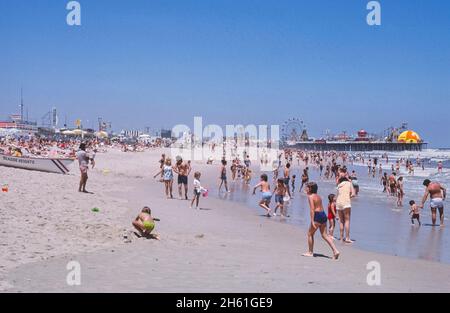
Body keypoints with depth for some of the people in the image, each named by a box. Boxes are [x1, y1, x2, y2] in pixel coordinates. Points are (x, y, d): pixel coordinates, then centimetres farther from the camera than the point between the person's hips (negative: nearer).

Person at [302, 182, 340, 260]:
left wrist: (312, 221, -21)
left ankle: (310, 252, 15)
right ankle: (335, 251, -2)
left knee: (310, 234, 8)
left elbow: (312, 209, -17)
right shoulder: (318, 196, 16)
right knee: (325, 235, 9)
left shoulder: (310, 196, -8)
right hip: (323, 215, 8)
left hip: (317, 216, -8)